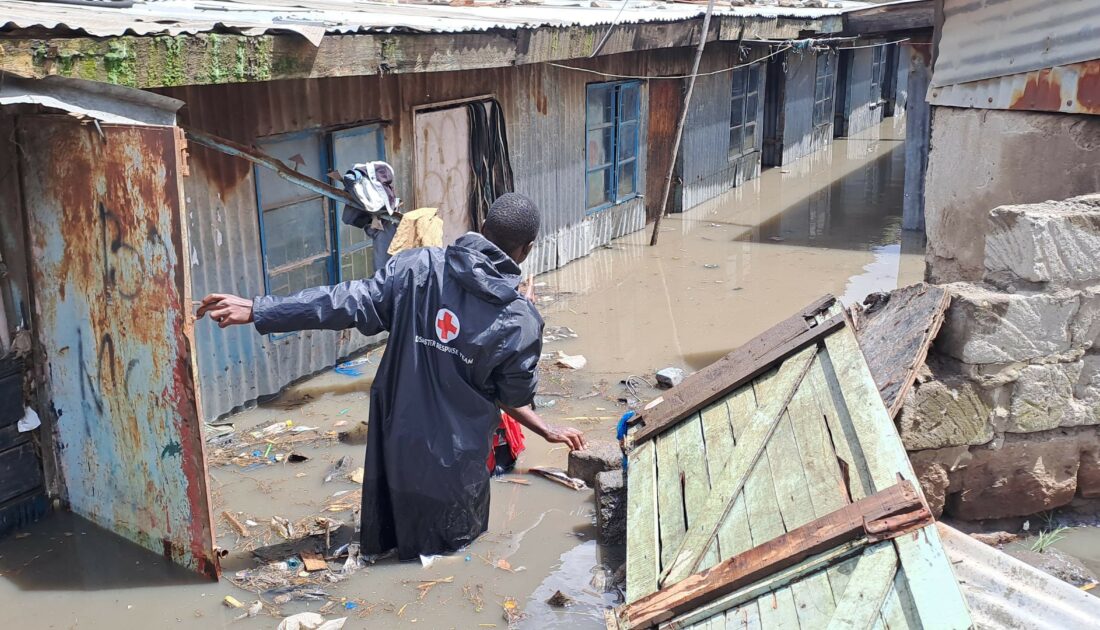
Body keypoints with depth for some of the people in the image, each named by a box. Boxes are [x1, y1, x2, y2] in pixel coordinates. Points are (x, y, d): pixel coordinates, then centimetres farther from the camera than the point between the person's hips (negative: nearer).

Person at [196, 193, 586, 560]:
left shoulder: (418, 267, -12)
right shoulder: (521, 322, -15)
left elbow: (349, 303, -14)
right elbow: (513, 398, -4)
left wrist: (255, 310, -10)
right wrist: (549, 432, 15)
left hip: (396, 434, 3)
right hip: (454, 454, -3)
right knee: (452, 542, 20)